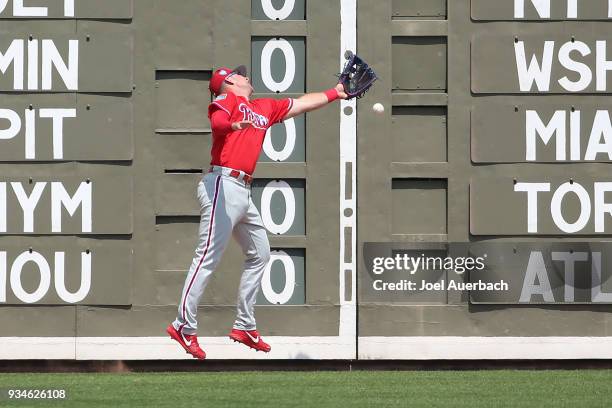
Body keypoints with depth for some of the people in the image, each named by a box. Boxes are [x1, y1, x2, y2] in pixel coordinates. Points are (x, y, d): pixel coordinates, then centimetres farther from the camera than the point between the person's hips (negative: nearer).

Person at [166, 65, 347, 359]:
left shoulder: (265, 108, 23)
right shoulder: (227, 98, -1)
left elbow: (301, 104, 34)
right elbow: (216, 120, -23)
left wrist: (334, 94, 38)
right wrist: (232, 125, -44)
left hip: (243, 192, 10)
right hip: (222, 185, -10)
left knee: (259, 254, 17)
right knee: (208, 258, -13)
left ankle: (244, 326, 22)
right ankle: (184, 327, -14)